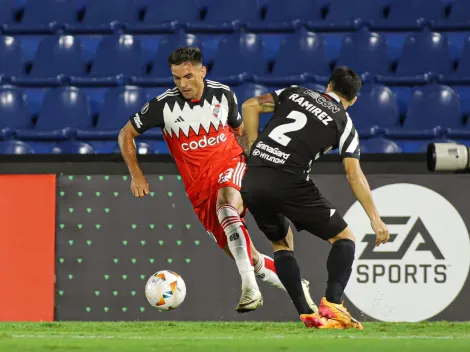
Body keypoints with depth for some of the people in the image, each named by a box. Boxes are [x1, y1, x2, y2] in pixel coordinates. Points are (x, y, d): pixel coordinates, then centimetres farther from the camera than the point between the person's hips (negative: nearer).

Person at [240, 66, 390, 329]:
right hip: (289, 183, -4)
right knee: (344, 238, 10)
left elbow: (250, 106, 14)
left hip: (251, 181, 4)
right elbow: (354, 174, 1)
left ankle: (306, 314, 14)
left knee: (282, 243, 26)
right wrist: (375, 219, 2)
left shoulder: (295, 93, 20)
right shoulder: (344, 124, 10)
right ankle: (332, 304, -12)